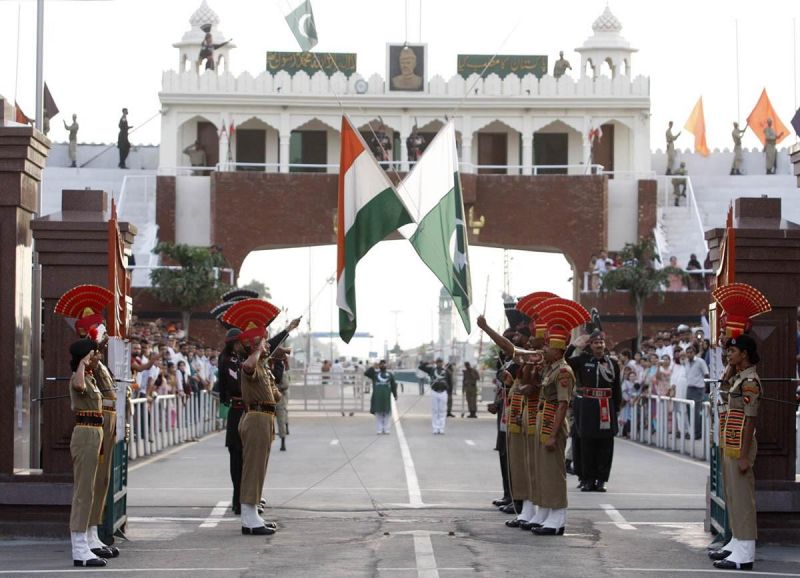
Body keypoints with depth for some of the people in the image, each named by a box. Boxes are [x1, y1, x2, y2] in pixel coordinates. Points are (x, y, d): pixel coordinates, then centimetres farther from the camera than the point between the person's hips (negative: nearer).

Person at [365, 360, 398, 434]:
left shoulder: (390, 374, 14)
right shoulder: (374, 374, 11)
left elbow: (393, 385, 13)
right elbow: (366, 373, -4)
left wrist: (395, 395, 7)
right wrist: (373, 367, -5)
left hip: (386, 397, 1)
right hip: (377, 397, -1)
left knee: (387, 414, 0)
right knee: (378, 414, 1)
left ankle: (386, 430, 4)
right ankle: (379, 430, 6)